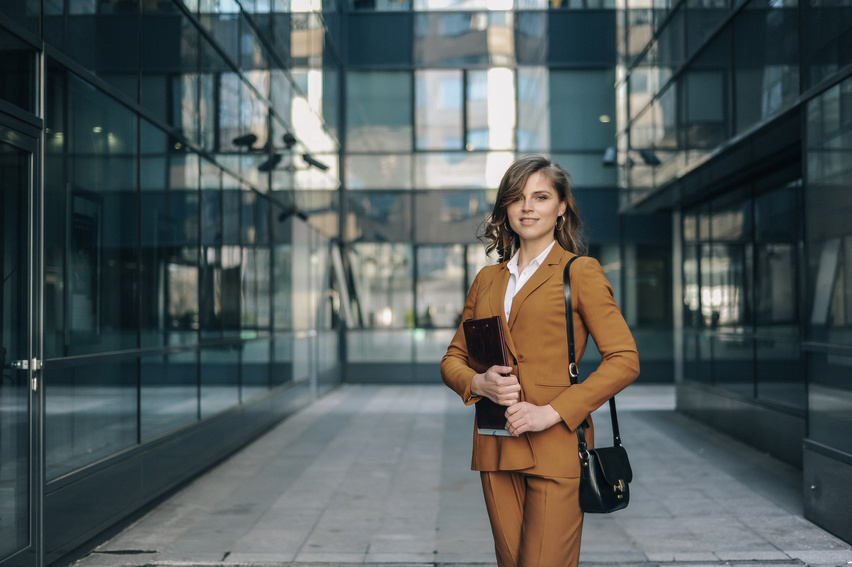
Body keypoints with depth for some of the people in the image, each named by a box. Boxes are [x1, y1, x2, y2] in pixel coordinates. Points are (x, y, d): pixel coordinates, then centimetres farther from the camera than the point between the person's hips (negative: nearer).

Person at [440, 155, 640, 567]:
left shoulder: (581, 272, -1)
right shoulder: (487, 279, 14)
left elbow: (624, 360, -8)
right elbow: (452, 358, 19)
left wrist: (552, 412, -15)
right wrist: (479, 383, -5)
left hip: (556, 448, -4)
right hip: (496, 450, 5)